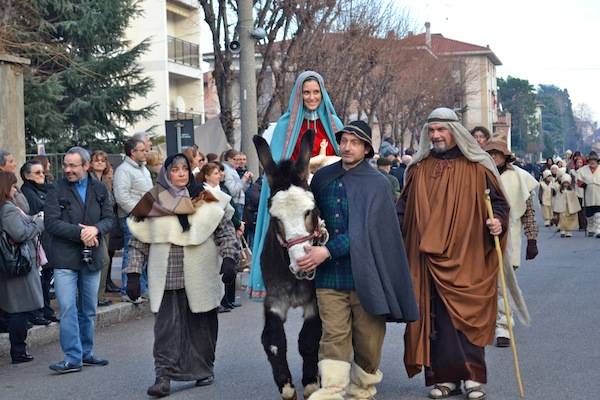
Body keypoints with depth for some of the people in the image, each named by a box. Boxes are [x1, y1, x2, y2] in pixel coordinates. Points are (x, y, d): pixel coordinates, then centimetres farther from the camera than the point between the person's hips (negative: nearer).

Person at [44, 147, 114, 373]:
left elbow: (109, 218, 3)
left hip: (92, 258, 4)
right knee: (68, 309, -8)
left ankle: (86, 353, 24)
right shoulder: (57, 190, -3)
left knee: (89, 310, 12)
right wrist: (80, 233, -19)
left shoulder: (99, 189, 7)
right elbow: (51, 222, -11)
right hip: (65, 259, -4)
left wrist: (96, 229, -18)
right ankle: (73, 358, -4)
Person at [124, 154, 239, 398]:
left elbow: (226, 232, 2)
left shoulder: (206, 200, 2)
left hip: (201, 279, 1)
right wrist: (133, 274, 0)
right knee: (166, 327, -5)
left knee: (201, 326, 9)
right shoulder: (152, 203, 2)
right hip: (165, 279, 0)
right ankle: (163, 377, -4)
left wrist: (229, 258, -12)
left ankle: (203, 370, 23)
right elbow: (138, 243, 5)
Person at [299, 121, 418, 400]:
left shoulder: (377, 184, -4)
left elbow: (365, 230, -14)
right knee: (334, 336, -5)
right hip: (329, 275, 2)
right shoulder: (322, 178, 7)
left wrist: (327, 250, -21)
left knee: (367, 341, 6)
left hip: (364, 275, -2)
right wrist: (311, 241, 3)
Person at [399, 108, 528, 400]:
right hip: (429, 260, 3)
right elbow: (404, 209, 17)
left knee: (468, 317, -4)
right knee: (436, 319, 3)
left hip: (467, 259, -3)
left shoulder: (477, 168, 2)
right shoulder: (418, 169, 11)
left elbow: (498, 201, 4)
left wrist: (498, 221, -15)